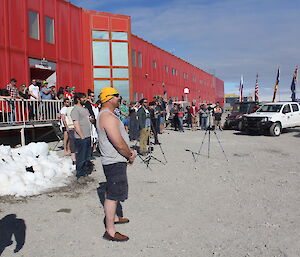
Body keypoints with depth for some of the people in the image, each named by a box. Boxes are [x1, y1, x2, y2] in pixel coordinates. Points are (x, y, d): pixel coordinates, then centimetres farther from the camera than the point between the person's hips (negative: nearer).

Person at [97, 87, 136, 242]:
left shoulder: (105, 115, 14)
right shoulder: (108, 117, -21)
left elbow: (119, 138, 20)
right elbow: (119, 144, -26)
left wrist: (129, 151, 10)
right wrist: (130, 156, -9)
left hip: (113, 161, 11)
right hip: (115, 161, -11)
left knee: (111, 191, 22)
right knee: (114, 194, -4)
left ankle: (113, 217, 40)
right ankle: (110, 231, 5)